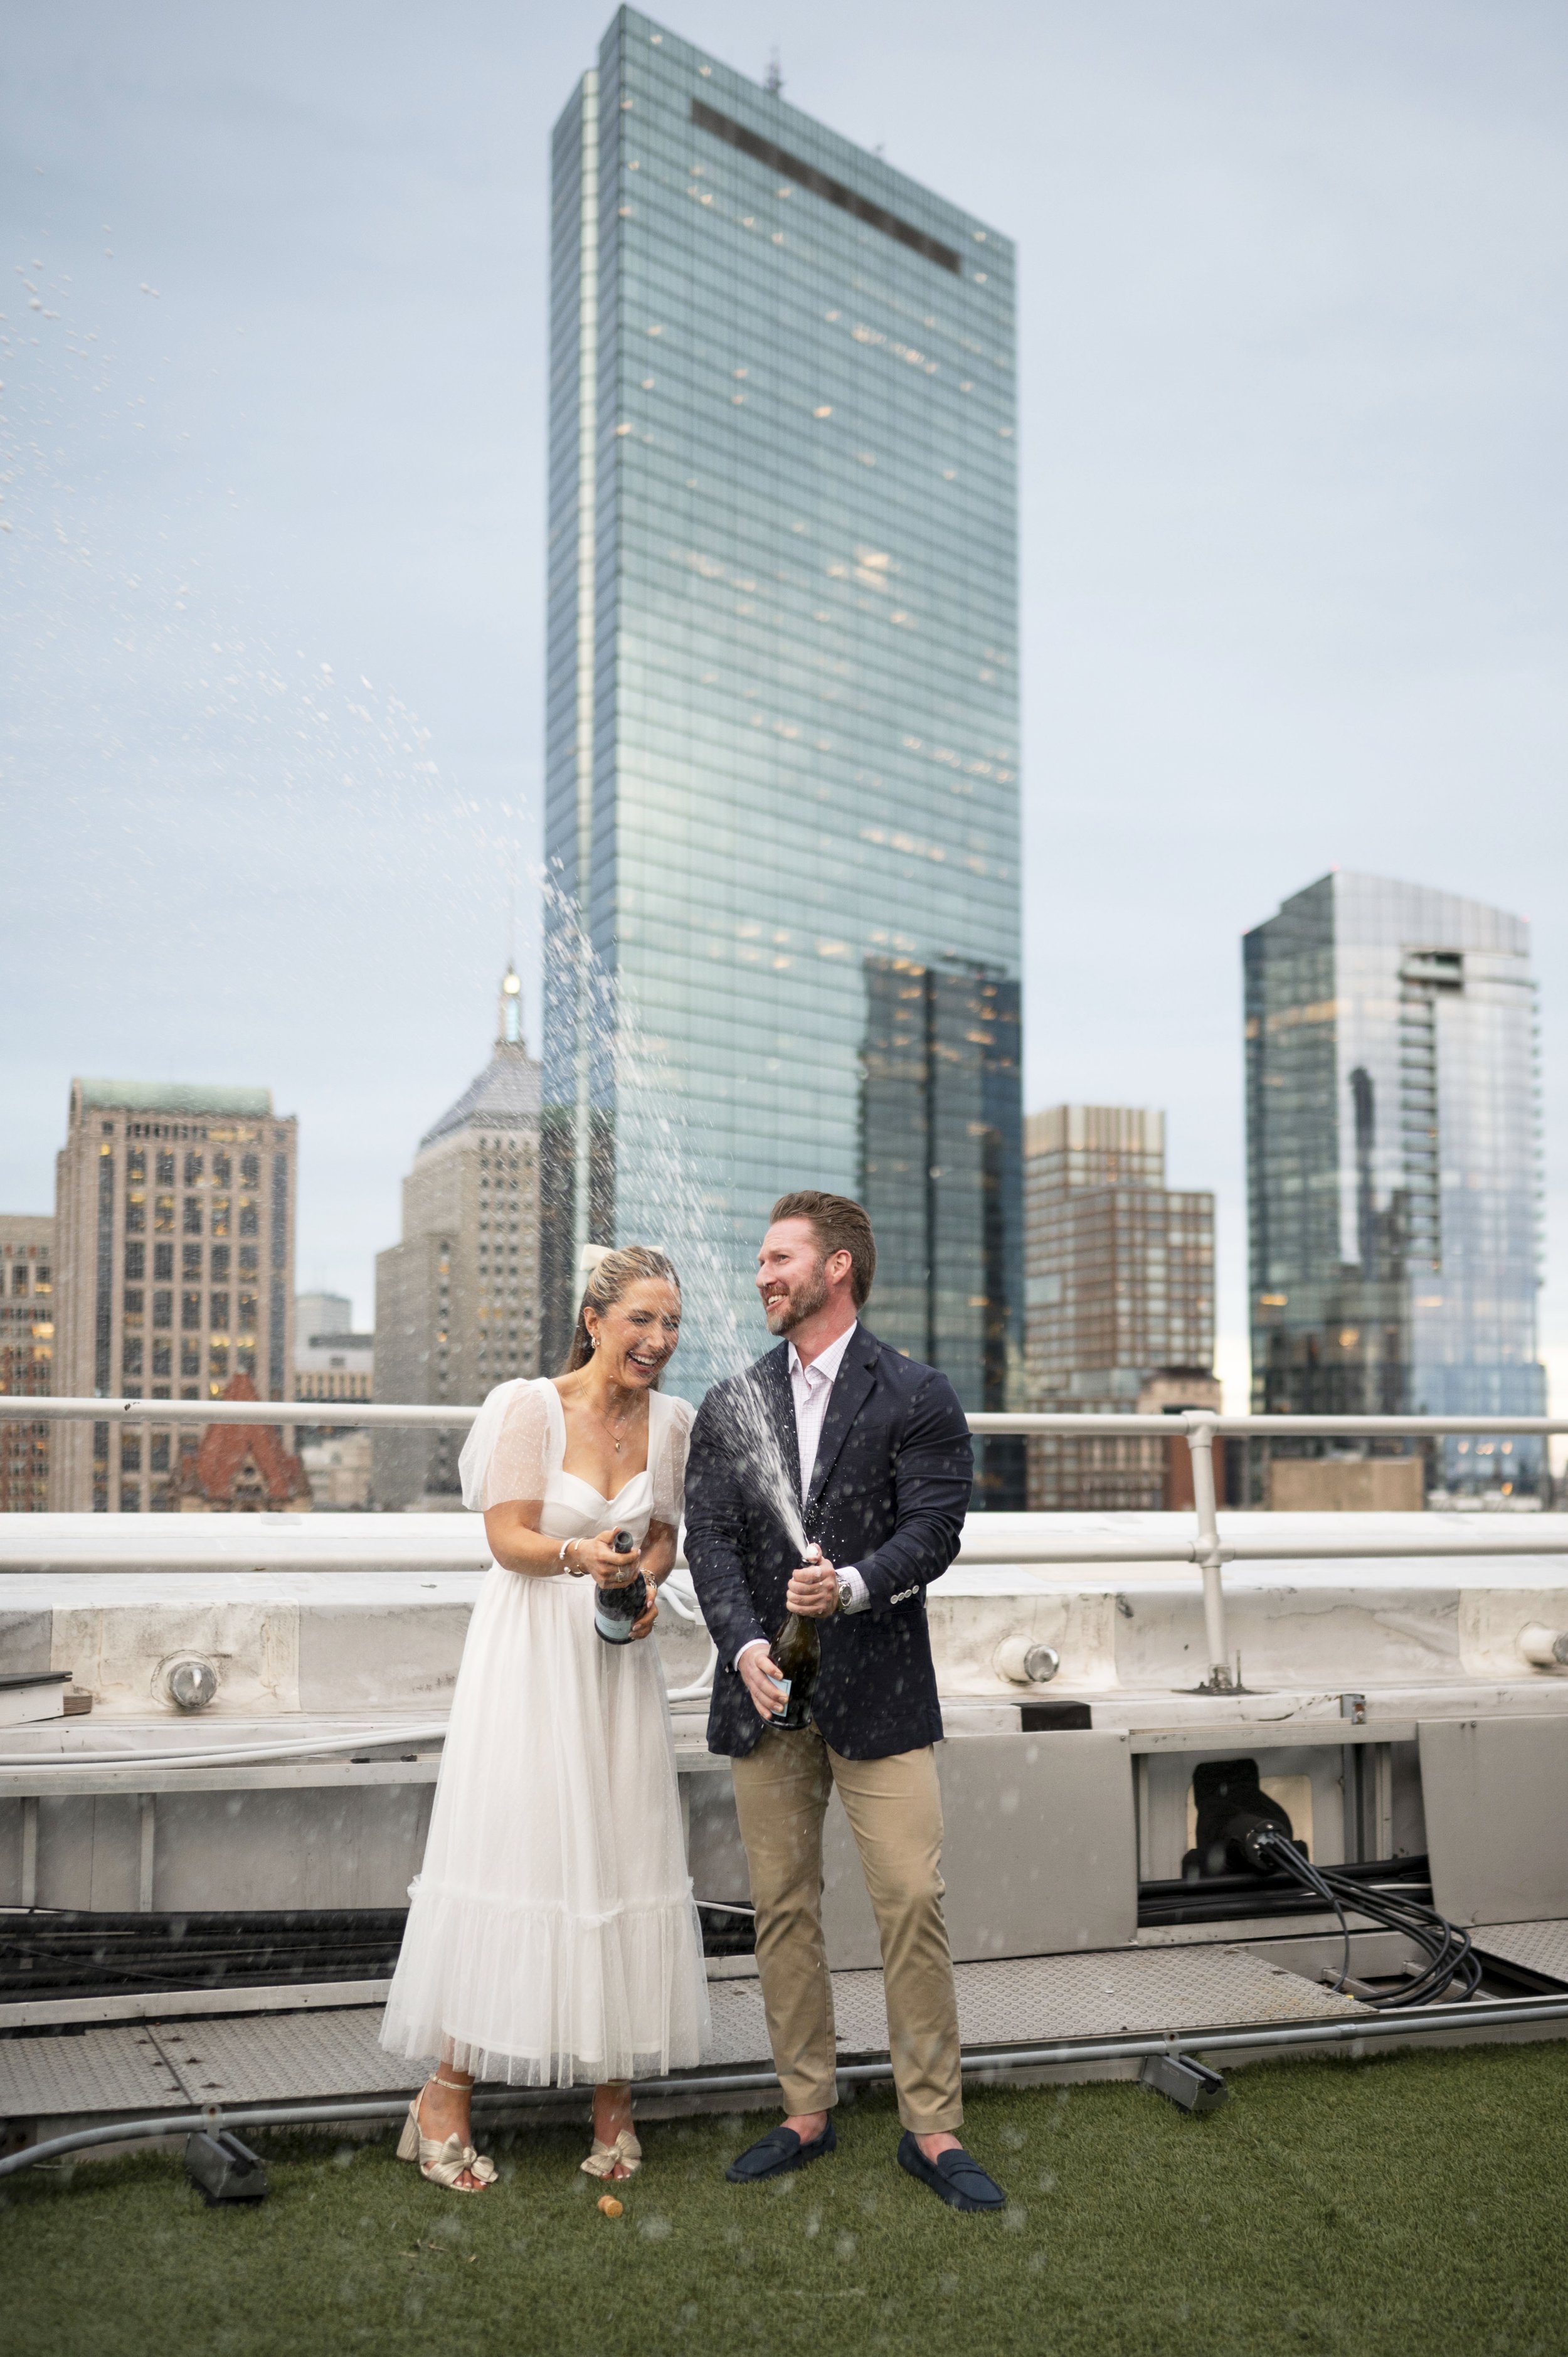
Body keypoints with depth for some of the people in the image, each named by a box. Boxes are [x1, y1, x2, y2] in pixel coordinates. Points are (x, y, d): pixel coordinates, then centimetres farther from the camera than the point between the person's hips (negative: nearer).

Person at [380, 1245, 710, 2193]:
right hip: (530, 1651, -4)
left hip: (618, 1655, 4)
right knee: (510, 1852, -3)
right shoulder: (531, 1407, -11)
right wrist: (578, 1557, -30)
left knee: (623, 1855, 5)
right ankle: (446, 2098, 9)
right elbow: (509, 1538, -12)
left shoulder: (672, 1421, 3)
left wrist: (645, 1582, -7)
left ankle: (614, 2090, 18)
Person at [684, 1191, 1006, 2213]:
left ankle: (933, 2129, 9)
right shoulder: (728, 1408, 10)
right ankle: (807, 2113, 24)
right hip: (767, 1689, 4)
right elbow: (710, 1541, 1)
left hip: (879, 1692, -3)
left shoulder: (919, 1398, -1)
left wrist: (854, 1584, -27)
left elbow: (933, 1530, -9)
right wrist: (746, 1645, -14)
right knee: (783, 1908, 10)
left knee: (914, 1905, -4)